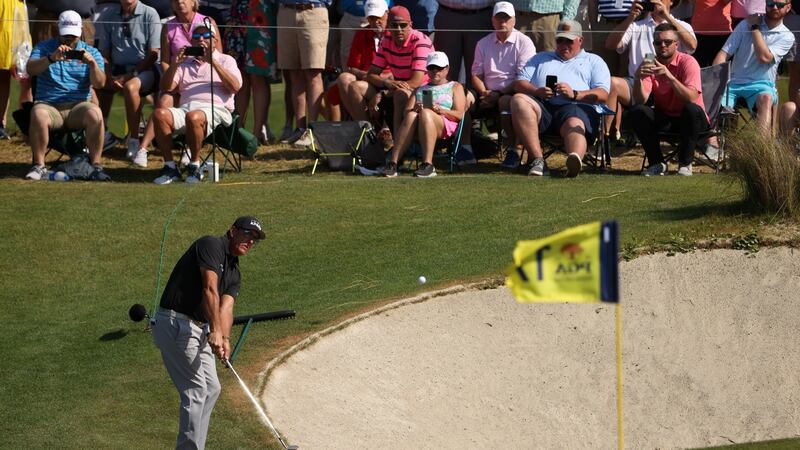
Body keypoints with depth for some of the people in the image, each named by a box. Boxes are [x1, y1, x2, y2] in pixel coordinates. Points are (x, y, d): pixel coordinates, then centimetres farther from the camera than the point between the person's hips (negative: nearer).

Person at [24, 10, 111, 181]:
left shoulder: (91, 52, 12)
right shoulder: (44, 48, 10)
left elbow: (99, 84, -1)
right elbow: (30, 69, -10)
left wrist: (92, 63, -20)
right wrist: (52, 58, -27)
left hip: (78, 105, 1)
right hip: (48, 104, -1)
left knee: (95, 113, -33)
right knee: (38, 114, -35)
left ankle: (96, 166, -25)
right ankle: (39, 166, -25)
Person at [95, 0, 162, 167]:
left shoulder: (149, 14, -3)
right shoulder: (108, 15, 8)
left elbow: (153, 54, -6)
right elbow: (104, 53, 9)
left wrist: (131, 74, -16)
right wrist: (109, 77, -9)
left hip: (144, 69, -4)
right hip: (117, 69, 4)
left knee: (131, 86, -36)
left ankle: (135, 144, -32)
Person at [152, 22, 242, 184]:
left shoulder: (225, 60, 19)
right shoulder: (185, 63, 30)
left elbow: (235, 87, -1)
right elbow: (166, 87, 17)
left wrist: (212, 62, -6)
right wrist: (175, 64, 2)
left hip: (215, 109, -4)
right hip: (185, 108, 4)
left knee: (194, 117, -39)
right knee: (160, 113, -29)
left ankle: (195, 166, -22)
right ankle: (169, 166, -23)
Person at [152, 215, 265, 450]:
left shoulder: (234, 273, 17)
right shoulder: (211, 245, -10)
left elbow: (226, 307, 1)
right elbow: (210, 289, -20)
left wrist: (225, 339, -18)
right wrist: (215, 331, -28)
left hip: (199, 329, 10)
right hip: (175, 323, -10)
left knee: (211, 388, 12)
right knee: (195, 389, -13)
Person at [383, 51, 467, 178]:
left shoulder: (455, 87, 25)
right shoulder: (420, 89, 35)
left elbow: (459, 115, 8)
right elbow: (407, 110, 17)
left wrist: (440, 110, -10)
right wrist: (414, 109, -7)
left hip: (445, 126, -2)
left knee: (425, 113, -36)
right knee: (411, 116, -33)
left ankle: (428, 165, -52)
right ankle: (392, 162, -50)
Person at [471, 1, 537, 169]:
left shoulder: (523, 42, 0)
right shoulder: (483, 44, 17)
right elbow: (476, 75, 14)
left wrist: (499, 94, -16)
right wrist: (484, 93, -8)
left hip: (513, 93, -5)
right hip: (490, 94, 5)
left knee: (506, 101, -38)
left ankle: (512, 150, -30)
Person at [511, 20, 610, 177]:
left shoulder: (593, 61, 26)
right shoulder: (541, 58, 36)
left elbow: (603, 94, 9)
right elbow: (519, 83, 21)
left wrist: (574, 94, -10)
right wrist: (537, 91, -3)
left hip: (576, 107, -2)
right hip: (542, 105, 2)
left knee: (575, 125, -38)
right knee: (519, 100, -31)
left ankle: (575, 160, -74)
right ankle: (538, 160, -42)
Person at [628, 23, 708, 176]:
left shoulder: (687, 62, -15)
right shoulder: (650, 65, -3)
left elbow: (692, 98, -30)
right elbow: (641, 100, -15)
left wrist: (668, 76, -40)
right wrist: (638, 77, -33)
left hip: (689, 120, -3)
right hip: (664, 120, 3)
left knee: (692, 109, -36)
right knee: (637, 112, -22)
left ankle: (685, 164, -19)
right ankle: (657, 163, -11)